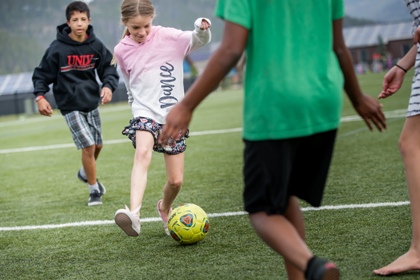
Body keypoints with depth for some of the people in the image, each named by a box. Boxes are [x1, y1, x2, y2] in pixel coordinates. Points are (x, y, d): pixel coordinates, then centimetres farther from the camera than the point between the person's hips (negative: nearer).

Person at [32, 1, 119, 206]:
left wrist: (108, 86, -18)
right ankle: (94, 191, 6)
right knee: (88, 146, -12)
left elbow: (108, 69, 2)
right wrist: (40, 96, -19)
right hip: (71, 106, -5)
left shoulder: (96, 46, -4)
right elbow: (42, 74, -5)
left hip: (92, 103, 5)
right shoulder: (57, 48, -13)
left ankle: (86, 174, 47)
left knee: (98, 145, 16)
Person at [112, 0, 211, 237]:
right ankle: (134, 213, -50)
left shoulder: (168, 37, -3)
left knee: (176, 181, 3)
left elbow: (199, 40, -11)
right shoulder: (122, 51, 2)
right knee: (142, 153, -33)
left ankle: (165, 208, 38)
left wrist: (202, 29, -32)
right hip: (145, 115, -1)